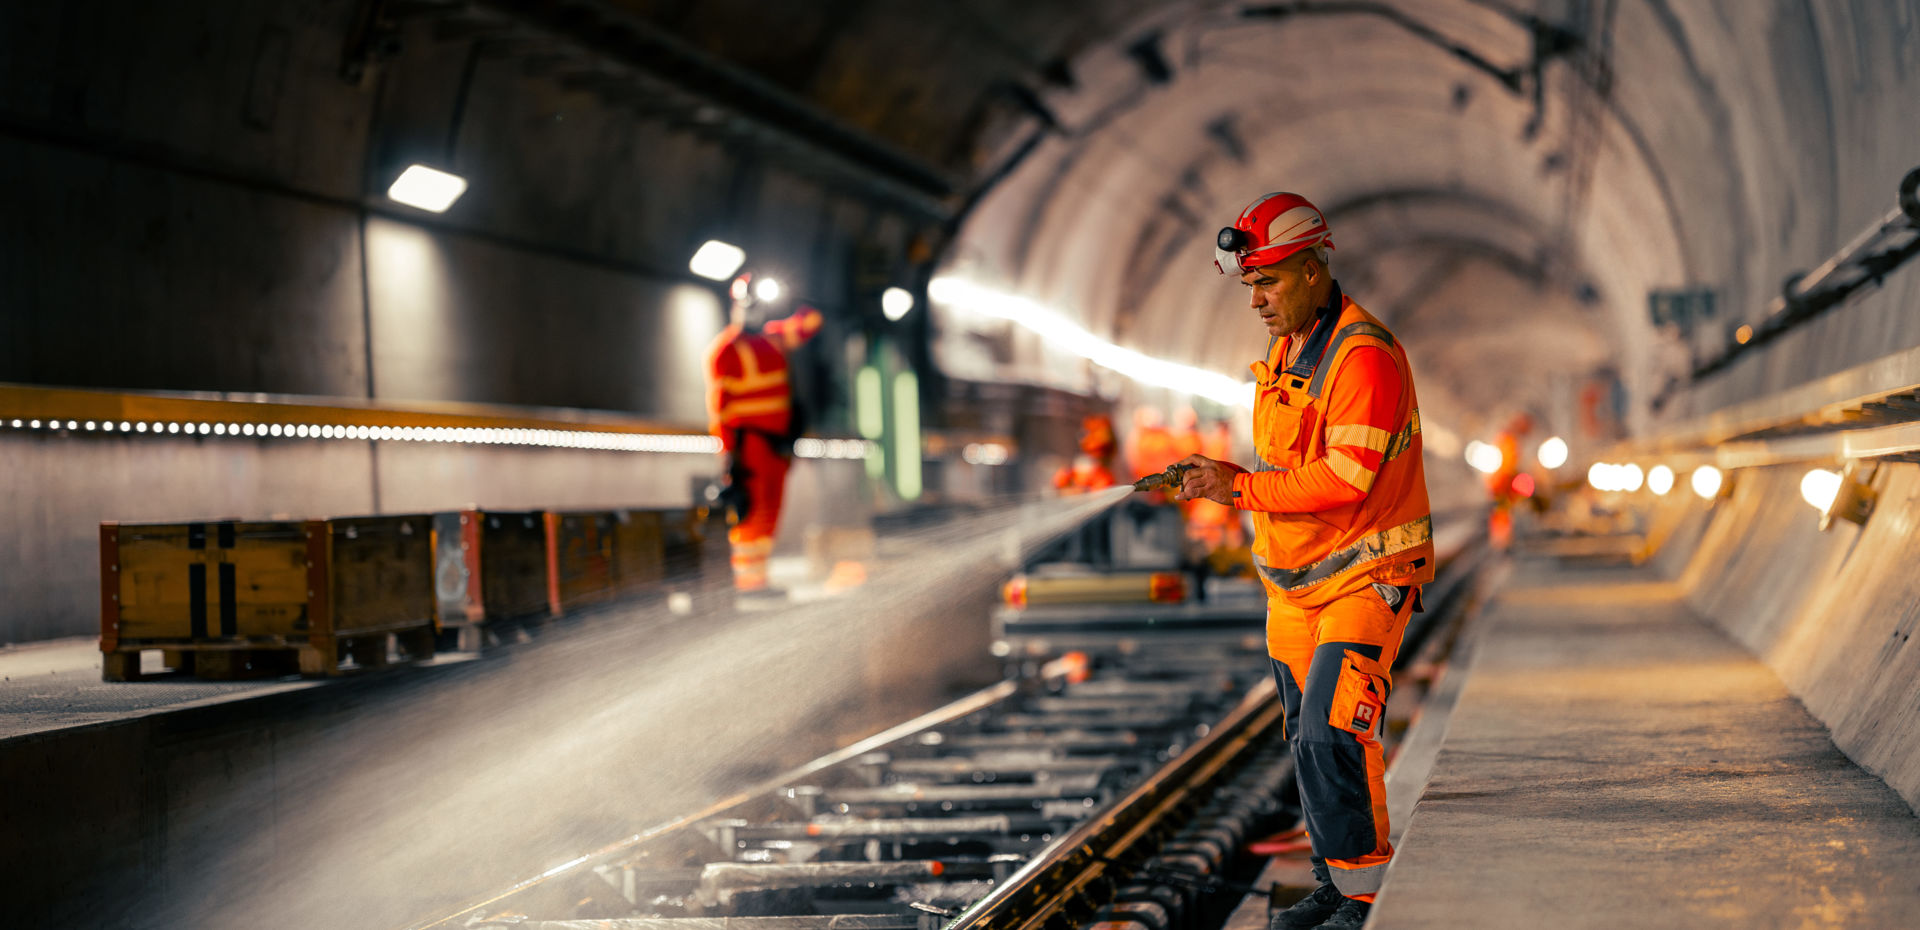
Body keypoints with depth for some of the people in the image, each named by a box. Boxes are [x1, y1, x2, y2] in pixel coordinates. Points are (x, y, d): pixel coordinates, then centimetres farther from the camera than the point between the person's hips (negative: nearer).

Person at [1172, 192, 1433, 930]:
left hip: (1365, 578, -9)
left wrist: (1239, 487, -23)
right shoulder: (1285, 352, 11)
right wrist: (1227, 479, 4)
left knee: (1331, 737, -18)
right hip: (1293, 584, 9)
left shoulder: (1365, 357, -19)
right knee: (1311, 742, 13)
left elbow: (1343, 478, -26)